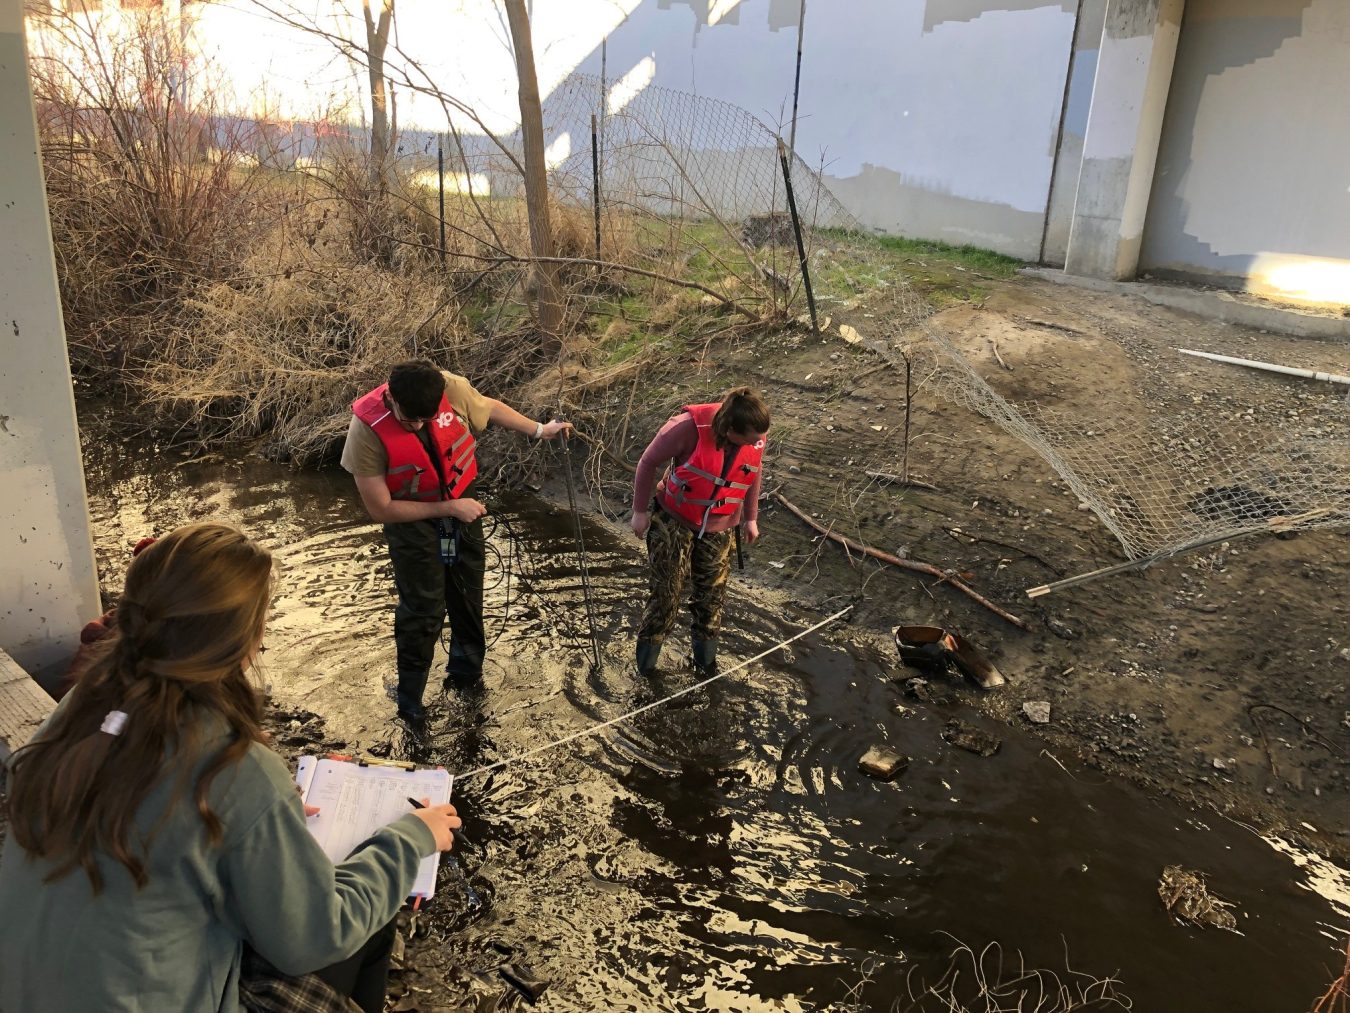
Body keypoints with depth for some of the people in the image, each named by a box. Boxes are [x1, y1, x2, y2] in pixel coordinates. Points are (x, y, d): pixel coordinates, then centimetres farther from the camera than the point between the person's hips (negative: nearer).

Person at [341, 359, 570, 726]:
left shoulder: (452, 389, -24)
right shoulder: (367, 430, -30)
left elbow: (491, 408, 0)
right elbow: (381, 509, -23)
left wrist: (538, 430, 10)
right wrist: (449, 508, -23)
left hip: (463, 504, 4)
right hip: (412, 518, -4)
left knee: (468, 595, 19)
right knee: (423, 609, -2)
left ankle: (466, 668, 45)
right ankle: (410, 699, 22)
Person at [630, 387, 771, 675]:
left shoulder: (757, 436, -17)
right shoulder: (689, 427, -31)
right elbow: (648, 462, -16)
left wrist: (750, 517, 13)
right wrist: (639, 510, -8)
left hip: (719, 527, 3)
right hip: (674, 520, -3)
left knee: (712, 593, 12)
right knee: (666, 590, 3)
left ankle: (706, 658, 33)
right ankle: (646, 659, 25)